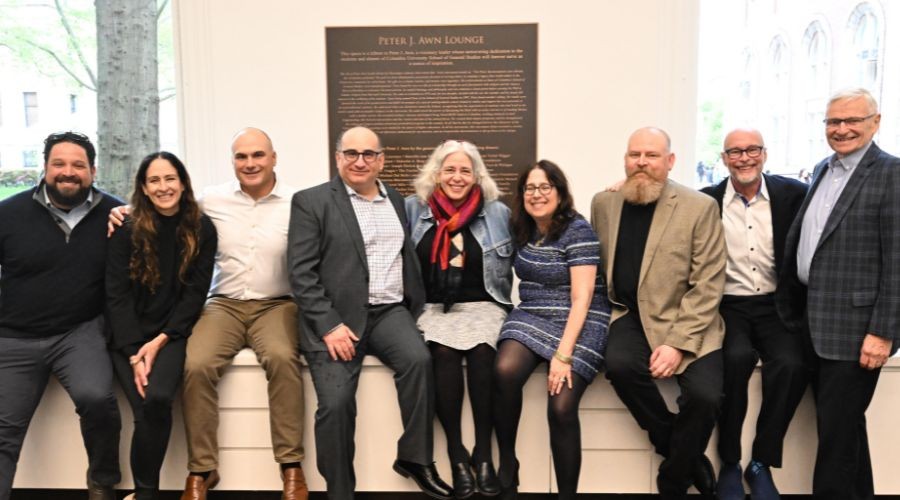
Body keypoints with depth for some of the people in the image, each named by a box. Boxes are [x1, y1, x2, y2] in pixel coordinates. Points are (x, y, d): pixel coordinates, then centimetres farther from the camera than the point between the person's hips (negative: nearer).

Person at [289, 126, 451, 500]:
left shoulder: (396, 201, 16)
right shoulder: (311, 201, 1)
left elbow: (409, 257, 20)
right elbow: (301, 273, -7)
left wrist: (417, 309, 8)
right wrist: (329, 325, -16)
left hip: (389, 311, 3)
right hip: (336, 317, -3)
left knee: (418, 359, -25)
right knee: (336, 404, -18)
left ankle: (414, 457, -8)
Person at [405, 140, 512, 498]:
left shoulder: (499, 212, 9)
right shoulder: (413, 209, 9)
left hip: (481, 305, 0)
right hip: (432, 307, 0)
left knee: (481, 351, -31)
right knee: (444, 353, -30)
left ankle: (484, 453, -19)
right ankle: (456, 454, -18)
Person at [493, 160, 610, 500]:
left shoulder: (578, 230, -10)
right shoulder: (523, 228, 9)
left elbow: (581, 299, -16)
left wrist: (564, 354, -23)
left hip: (579, 323, -5)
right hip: (533, 316, 5)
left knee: (561, 408, -22)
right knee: (505, 372, -27)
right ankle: (506, 465, -8)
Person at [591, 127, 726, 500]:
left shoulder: (699, 207, -7)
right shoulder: (603, 203, 5)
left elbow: (707, 286, -10)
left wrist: (678, 343, -19)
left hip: (686, 321, -2)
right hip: (630, 315, 2)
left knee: (705, 394, -25)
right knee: (619, 364, -29)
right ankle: (686, 456, -4)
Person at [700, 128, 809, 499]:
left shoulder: (792, 194, 2)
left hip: (776, 304, 1)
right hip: (726, 305, -1)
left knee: (791, 364, -26)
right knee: (738, 357, -30)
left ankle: (761, 463, -5)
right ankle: (729, 463, -10)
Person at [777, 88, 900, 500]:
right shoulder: (822, 170, 13)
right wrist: (797, 308, 15)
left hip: (854, 327, -7)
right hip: (814, 321, 8)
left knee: (836, 428, 0)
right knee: (842, 424, 19)